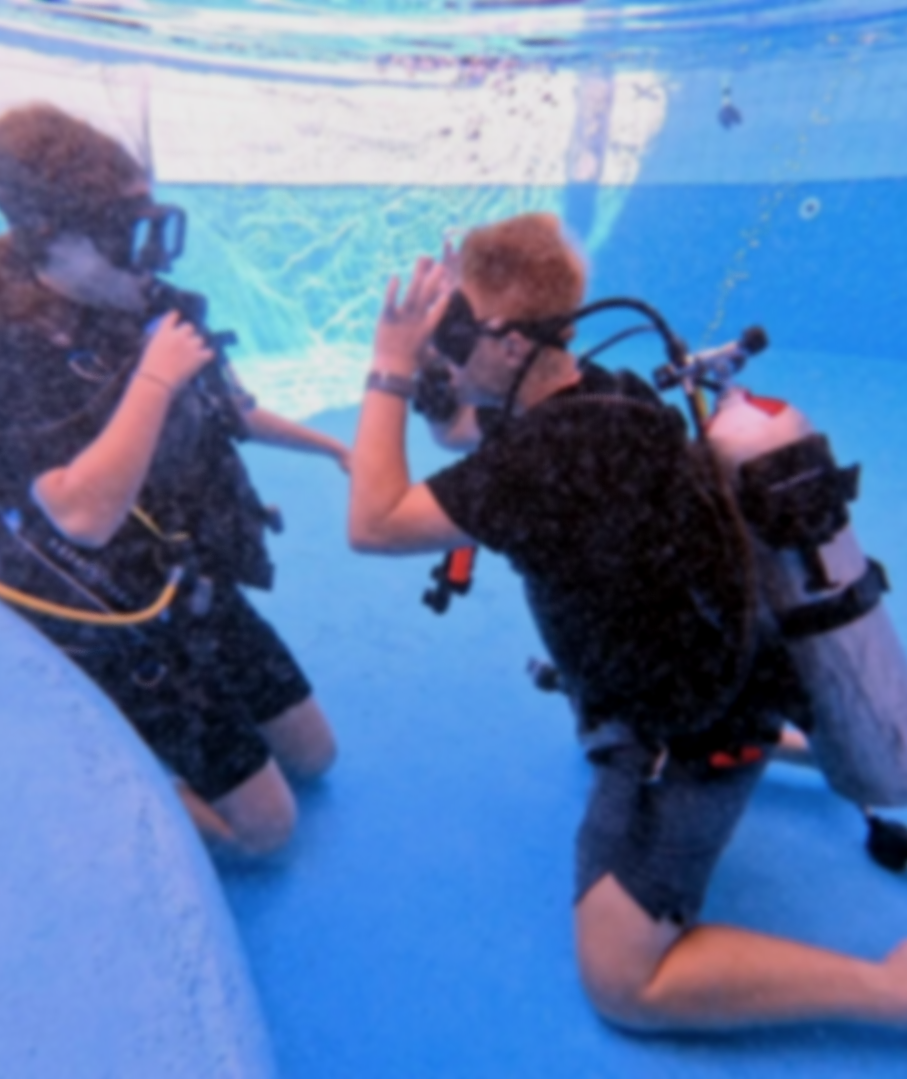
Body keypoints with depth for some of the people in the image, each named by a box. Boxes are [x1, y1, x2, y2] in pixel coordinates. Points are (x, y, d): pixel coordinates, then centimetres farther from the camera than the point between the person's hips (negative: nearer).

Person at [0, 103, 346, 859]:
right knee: (266, 824, 3)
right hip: (130, 636, -7)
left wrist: (330, 446, 18)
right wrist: (154, 377, -30)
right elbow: (84, 514, -36)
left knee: (313, 754, 20)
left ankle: (159, 758, 33)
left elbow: (227, 413, 13)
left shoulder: (153, 309, -3)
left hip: (207, 595, 7)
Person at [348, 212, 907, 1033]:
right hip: (706, 685, 9)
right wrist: (434, 387, -2)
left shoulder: (549, 450, -33)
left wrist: (392, 372, -22)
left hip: (688, 739, -9)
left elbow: (373, 524, -26)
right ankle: (772, 739, 39)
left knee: (620, 981, -3)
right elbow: (463, 440, 11)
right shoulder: (587, 396, -5)